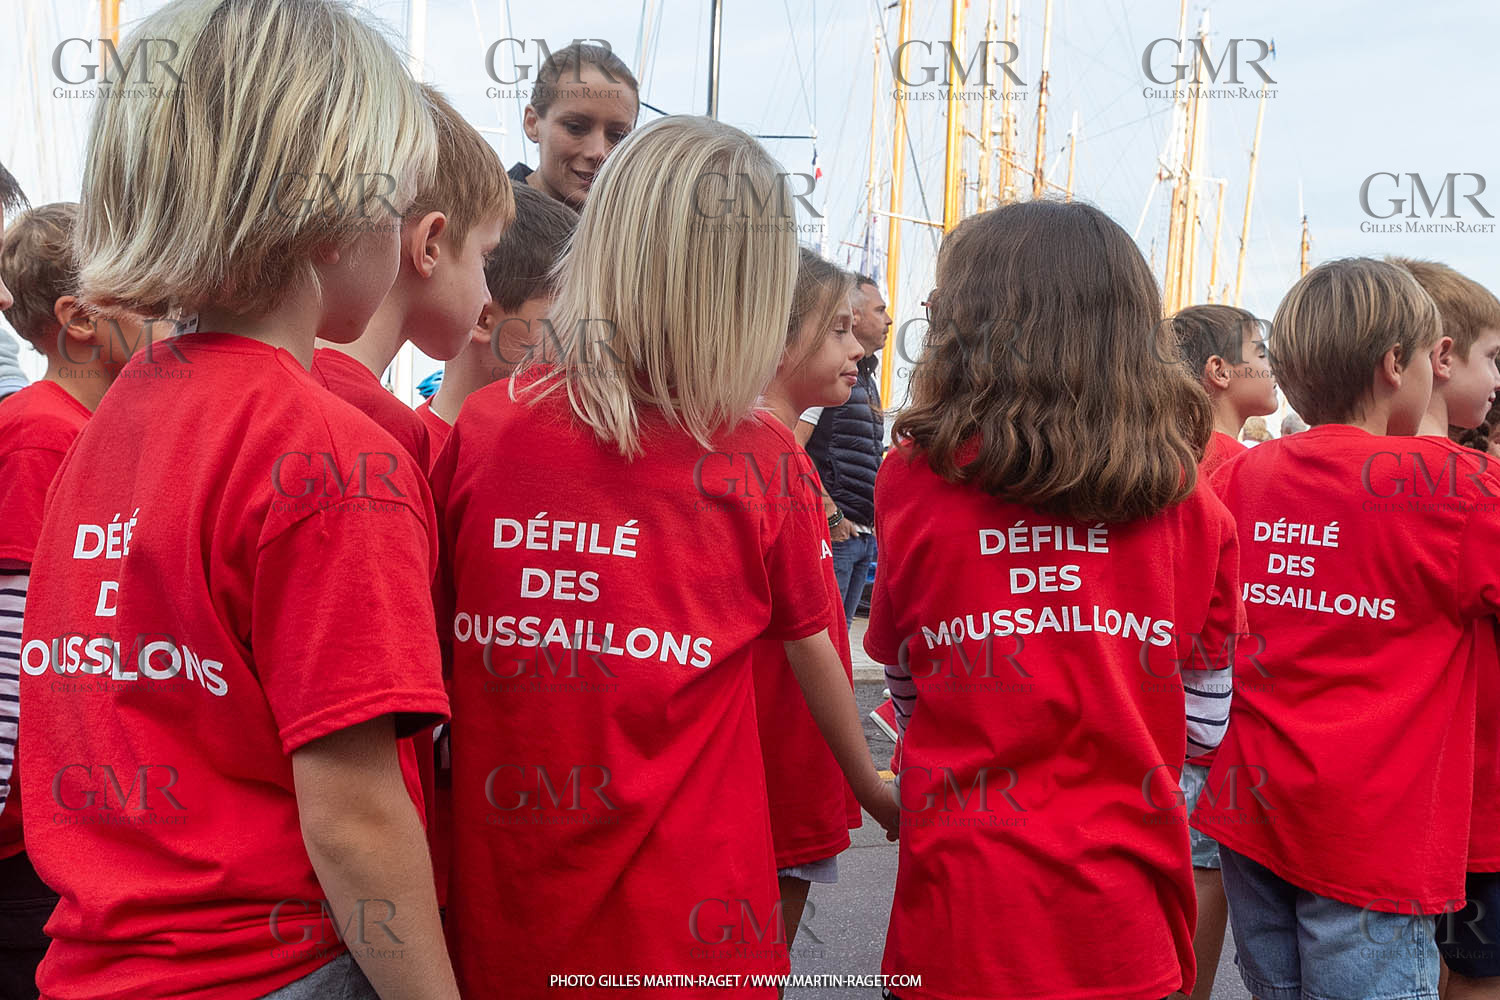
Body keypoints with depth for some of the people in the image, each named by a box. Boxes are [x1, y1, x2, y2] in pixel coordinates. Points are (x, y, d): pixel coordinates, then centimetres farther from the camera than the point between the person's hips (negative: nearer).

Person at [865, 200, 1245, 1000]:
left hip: (960, 929, -2)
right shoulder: (1192, 505, -5)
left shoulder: (913, 481, -10)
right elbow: (1203, 728, 4)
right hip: (1132, 935, 2)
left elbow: (907, 696, 3)